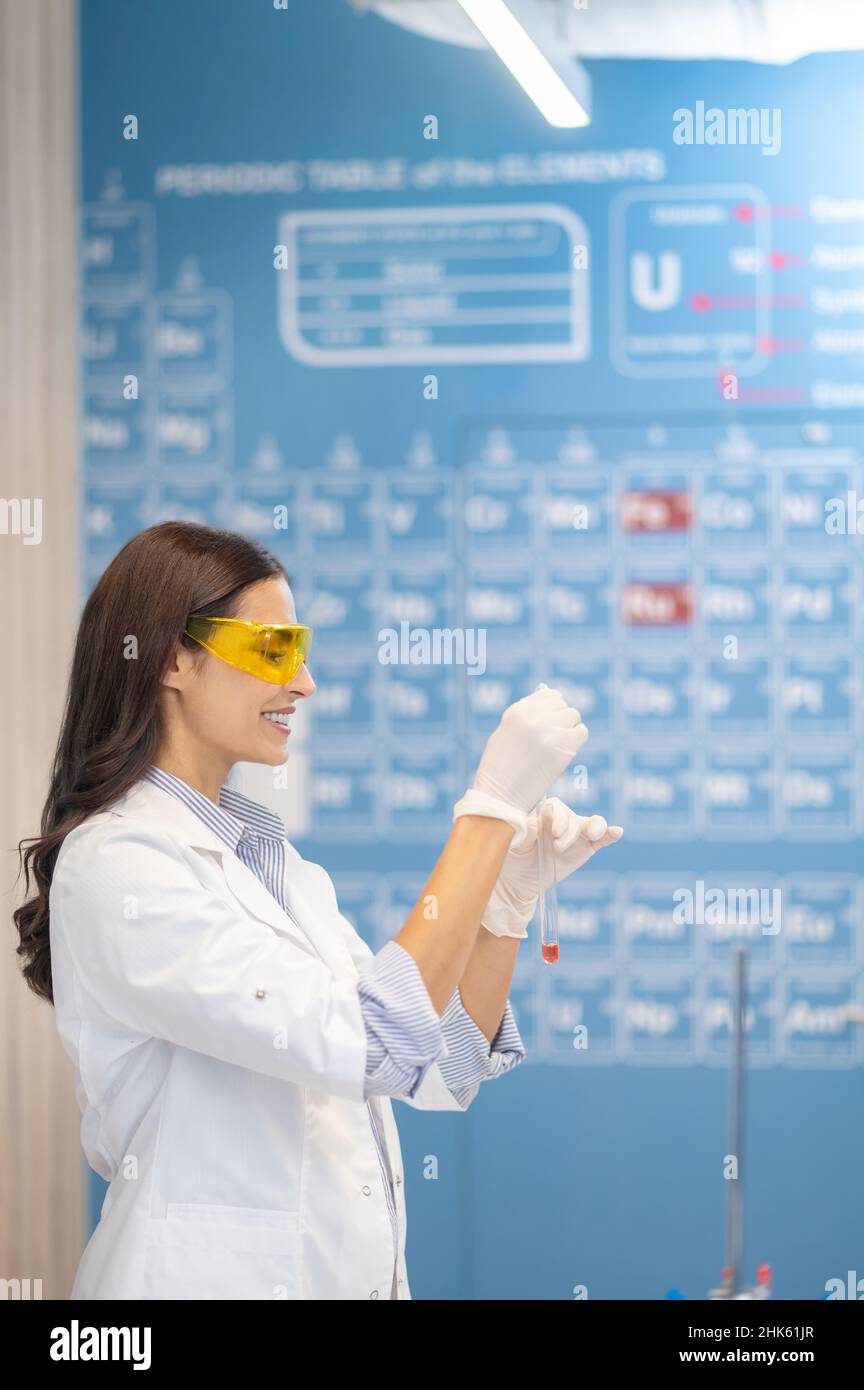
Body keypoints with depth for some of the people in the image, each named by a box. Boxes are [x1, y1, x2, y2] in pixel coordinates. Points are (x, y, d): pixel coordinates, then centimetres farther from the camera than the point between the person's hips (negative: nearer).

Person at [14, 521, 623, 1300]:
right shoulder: (116, 867, -15)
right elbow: (373, 1043, -25)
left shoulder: (265, 852, 10)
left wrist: (512, 894, -7)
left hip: (345, 1267, 8)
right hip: (214, 1272, -8)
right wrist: (495, 803, -22)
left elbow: (443, 1074, 7)